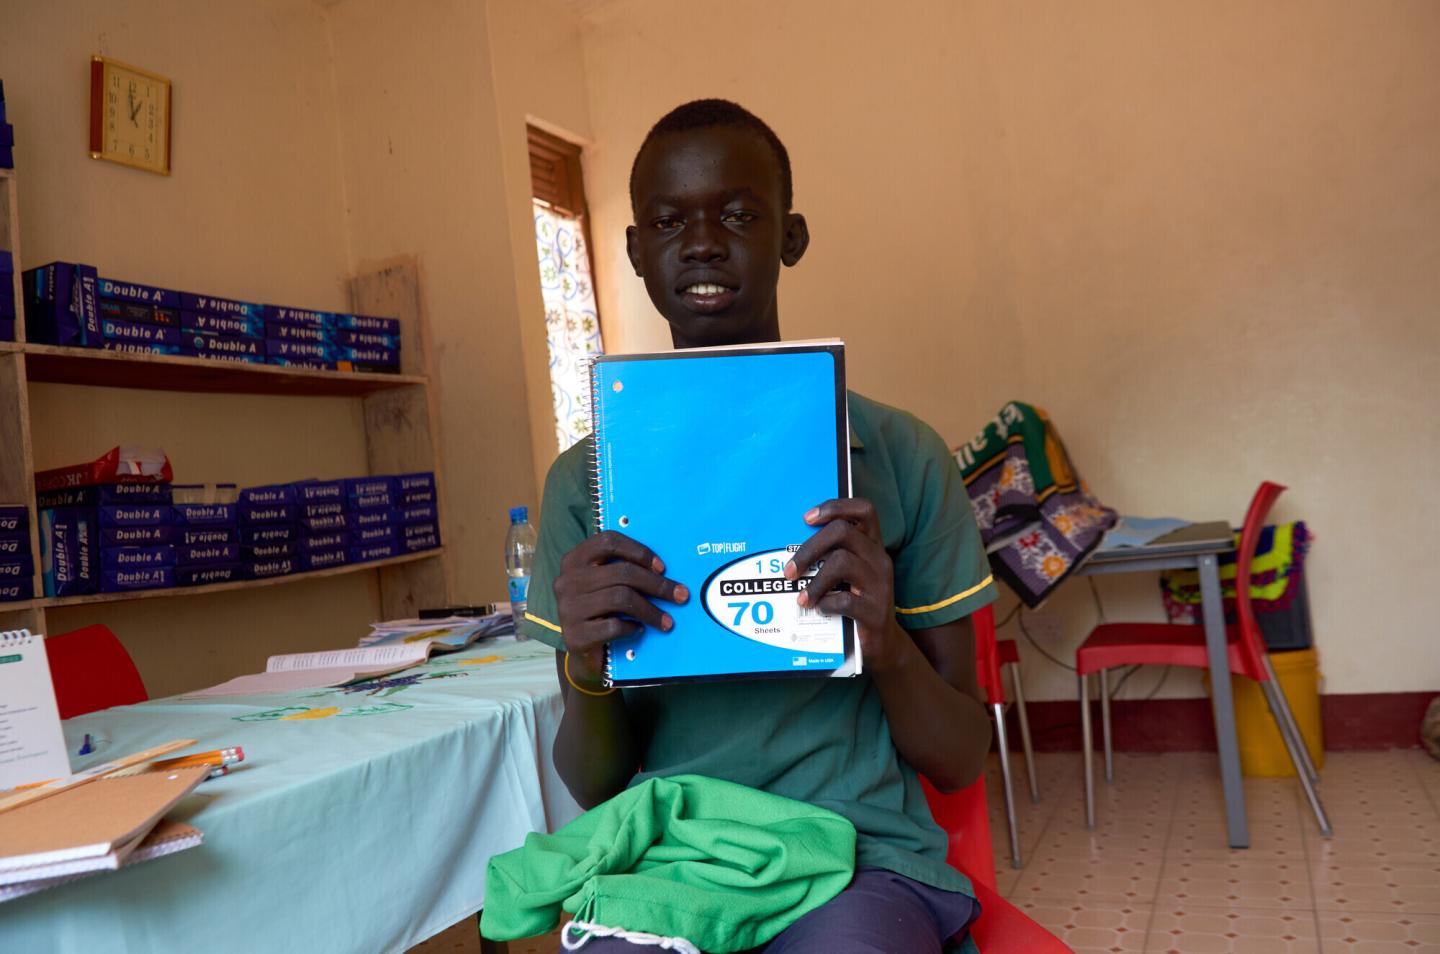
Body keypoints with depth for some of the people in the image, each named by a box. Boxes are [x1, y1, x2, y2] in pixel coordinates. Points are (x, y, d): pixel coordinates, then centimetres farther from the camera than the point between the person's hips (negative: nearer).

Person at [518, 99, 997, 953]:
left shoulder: (902, 456, -1)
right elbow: (595, 788, 7)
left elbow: (961, 762, 4)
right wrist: (587, 670, -15)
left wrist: (888, 645, -16)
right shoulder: (585, 481, 3)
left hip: (862, 855, 0)